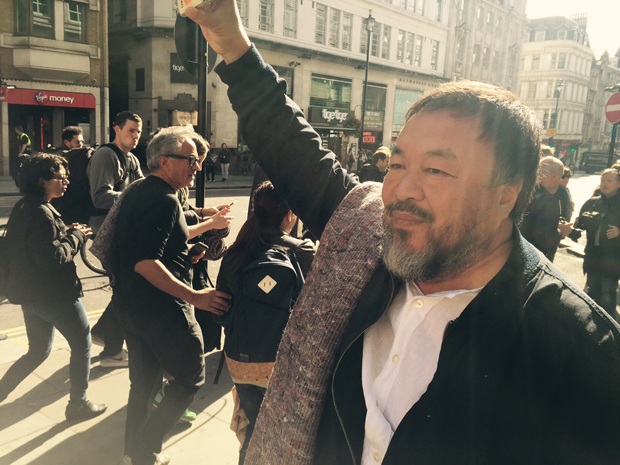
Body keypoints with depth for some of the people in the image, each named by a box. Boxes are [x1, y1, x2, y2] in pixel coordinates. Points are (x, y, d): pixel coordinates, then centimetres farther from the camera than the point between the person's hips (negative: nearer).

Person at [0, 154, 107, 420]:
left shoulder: (22, 208, 9)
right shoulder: (42, 213, -22)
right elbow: (52, 257, -26)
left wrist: (68, 233, 4)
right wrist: (76, 236, -13)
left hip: (30, 293, 10)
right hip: (53, 295, -10)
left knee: (38, 351, 24)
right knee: (82, 344, 8)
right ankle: (78, 404, 18)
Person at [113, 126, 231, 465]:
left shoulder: (137, 192, 11)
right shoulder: (164, 201, -20)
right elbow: (146, 263, -29)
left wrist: (182, 258, 16)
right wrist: (194, 296, -30)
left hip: (129, 305, 10)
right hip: (161, 309, -10)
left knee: (143, 380, 22)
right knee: (190, 377, 6)